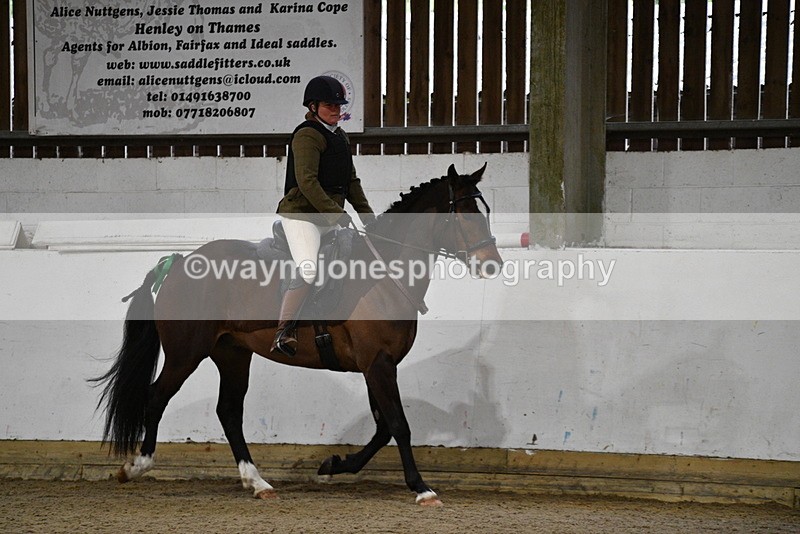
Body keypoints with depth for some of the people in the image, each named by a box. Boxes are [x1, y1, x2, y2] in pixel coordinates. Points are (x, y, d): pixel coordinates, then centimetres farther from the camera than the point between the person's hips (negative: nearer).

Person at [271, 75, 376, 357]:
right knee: (308, 270, -25)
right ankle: (283, 331, -21)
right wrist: (336, 214, -23)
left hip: (330, 217, 10)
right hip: (301, 214, -10)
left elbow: (351, 181, 24)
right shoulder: (307, 135, -11)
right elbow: (307, 181, -20)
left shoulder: (340, 137, 18)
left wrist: (366, 214, 14)